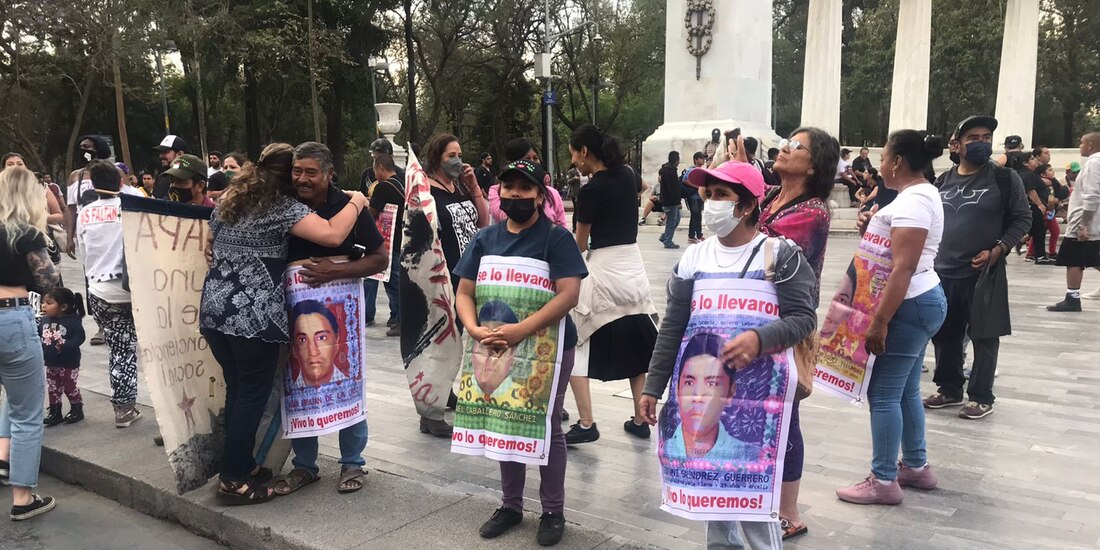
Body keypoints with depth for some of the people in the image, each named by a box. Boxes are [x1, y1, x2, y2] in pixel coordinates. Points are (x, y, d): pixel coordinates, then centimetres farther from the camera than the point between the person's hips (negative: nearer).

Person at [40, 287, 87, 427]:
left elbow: (79, 337, -21)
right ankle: (55, 413, 24)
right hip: (50, 363, 6)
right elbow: (37, 335, 8)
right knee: (53, 389, 13)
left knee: (70, 387, 6)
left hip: (69, 364, -6)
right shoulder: (44, 321, 1)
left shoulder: (73, 321, -17)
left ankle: (77, 410, 24)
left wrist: (65, 345, -31)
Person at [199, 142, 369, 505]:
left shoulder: (229, 200, 16)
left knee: (236, 389, 17)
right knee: (254, 394, 2)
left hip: (214, 308, 8)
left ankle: (241, 465, 26)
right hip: (253, 314, -8)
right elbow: (333, 235, -20)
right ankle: (232, 481, 7)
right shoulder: (283, 206, -8)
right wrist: (356, 203, -5)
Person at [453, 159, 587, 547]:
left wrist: (521, 329, -28)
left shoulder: (556, 237, -11)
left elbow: (569, 294, -21)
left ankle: (553, 511, 22)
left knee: (546, 427, 6)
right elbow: (465, 293, 3)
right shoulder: (486, 239, 4)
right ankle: (511, 505, 32)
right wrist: (475, 329, -17)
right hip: (498, 348, 5)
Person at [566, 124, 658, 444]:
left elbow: (580, 244, -4)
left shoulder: (591, 190, -14)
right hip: (634, 268, 7)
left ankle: (586, 424, 1)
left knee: (572, 346, 4)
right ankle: (640, 421, 22)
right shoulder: (627, 176, 4)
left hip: (603, 271, -7)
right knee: (635, 346, 16)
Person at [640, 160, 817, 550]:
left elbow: (804, 317, -9)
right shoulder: (695, 257, 6)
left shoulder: (780, 254, -5)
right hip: (700, 385, 4)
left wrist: (760, 338, -27)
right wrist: (653, 386, 7)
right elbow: (672, 328, 9)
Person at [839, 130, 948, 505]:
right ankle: (916, 467, 27)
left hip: (908, 305, -11)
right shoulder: (922, 194, 15)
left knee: (883, 393, -4)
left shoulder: (912, 202, -19)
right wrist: (872, 228, 4)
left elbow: (903, 268, -25)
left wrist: (879, 321, -26)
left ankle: (884, 482, 3)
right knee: (906, 390, 17)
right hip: (921, 301, 11)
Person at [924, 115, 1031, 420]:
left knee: (984, 336, 3)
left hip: (983, 272, -4)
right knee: (944, 335, 11)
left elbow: (1022, 219, -2)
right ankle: (950, 389, 27)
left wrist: (997, 250, -15)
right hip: (942, 272, 4)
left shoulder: (1005, 178, -3)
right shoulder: (943, 181, 9)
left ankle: (981, 397, 14)